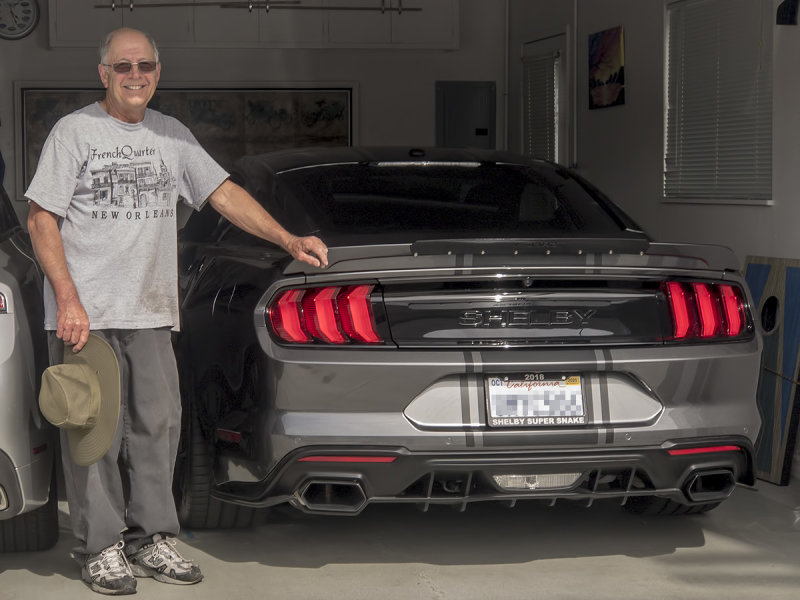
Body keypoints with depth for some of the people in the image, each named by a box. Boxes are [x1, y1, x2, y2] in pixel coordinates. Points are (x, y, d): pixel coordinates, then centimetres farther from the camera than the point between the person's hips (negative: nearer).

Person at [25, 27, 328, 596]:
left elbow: (224, 193, 12)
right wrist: (68, 299, -14)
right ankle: (101, 547, 7)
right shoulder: (74, 132, -2)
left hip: (150, 313, 5)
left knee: (158, 422, 5)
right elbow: (41, 218, -4)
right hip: (85, 313, -5)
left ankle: (150, 539, 15)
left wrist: (288, 239, 1)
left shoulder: (173, 135, 13)